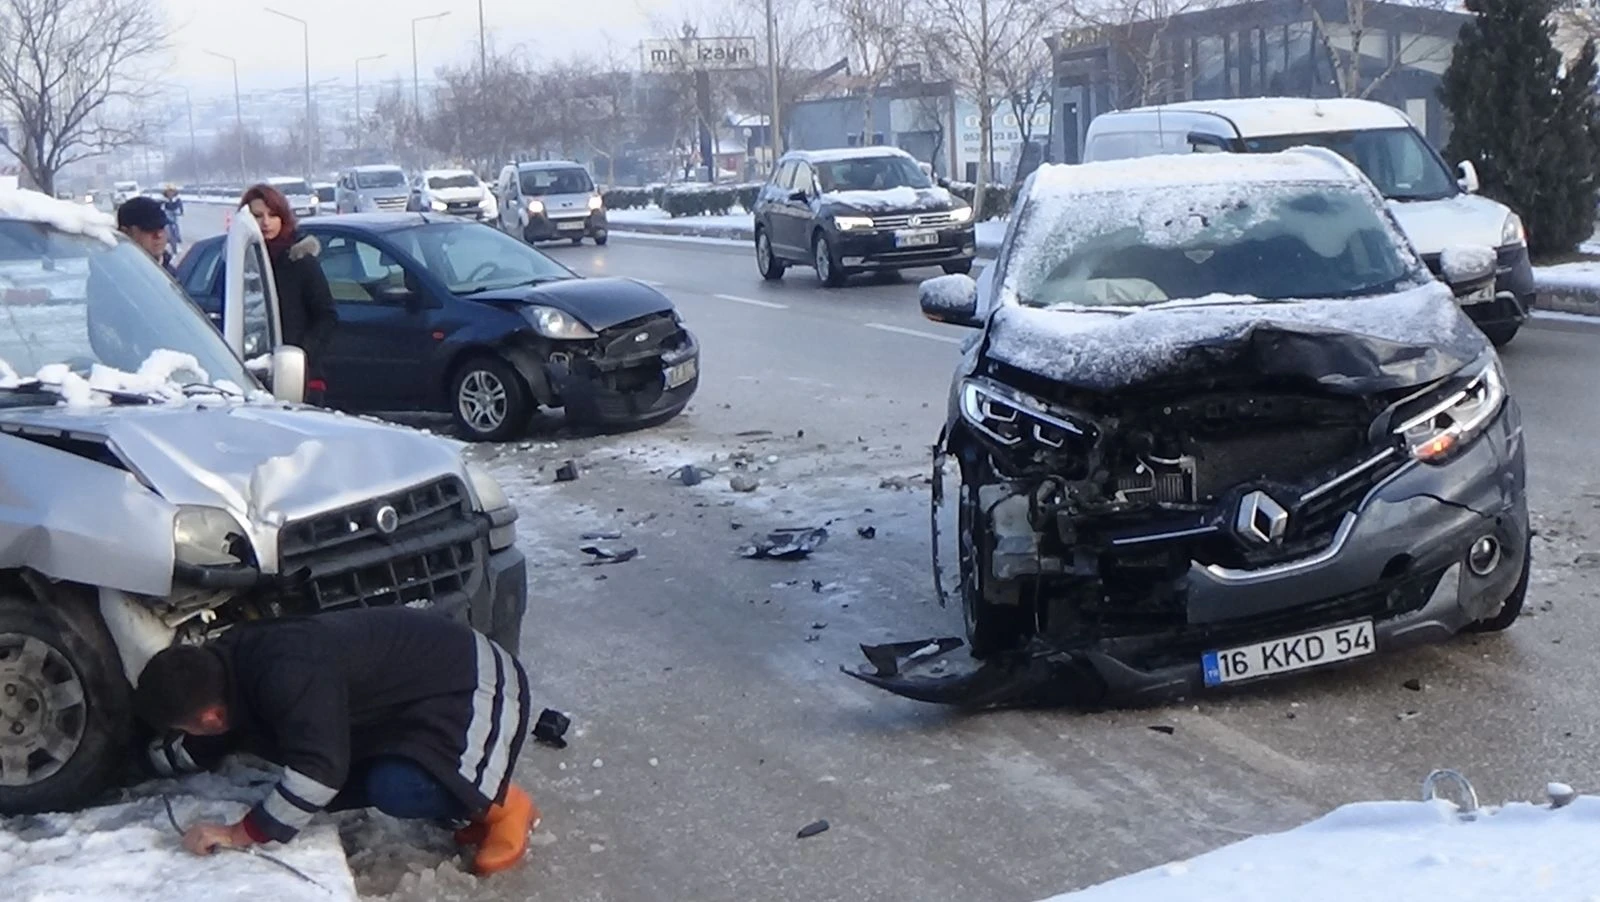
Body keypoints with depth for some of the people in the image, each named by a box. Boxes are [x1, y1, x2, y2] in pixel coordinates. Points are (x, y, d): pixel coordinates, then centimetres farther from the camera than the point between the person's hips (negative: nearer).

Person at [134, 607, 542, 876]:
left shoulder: (286, 675, -32)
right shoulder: (230, 663, 0)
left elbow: (319, 769, -36)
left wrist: (244, 832, -27)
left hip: (474, 683, -10)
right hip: (412, 693, 10)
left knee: (394, 789, -30)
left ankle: (501, 805, -2)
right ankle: (474, 802, 13)